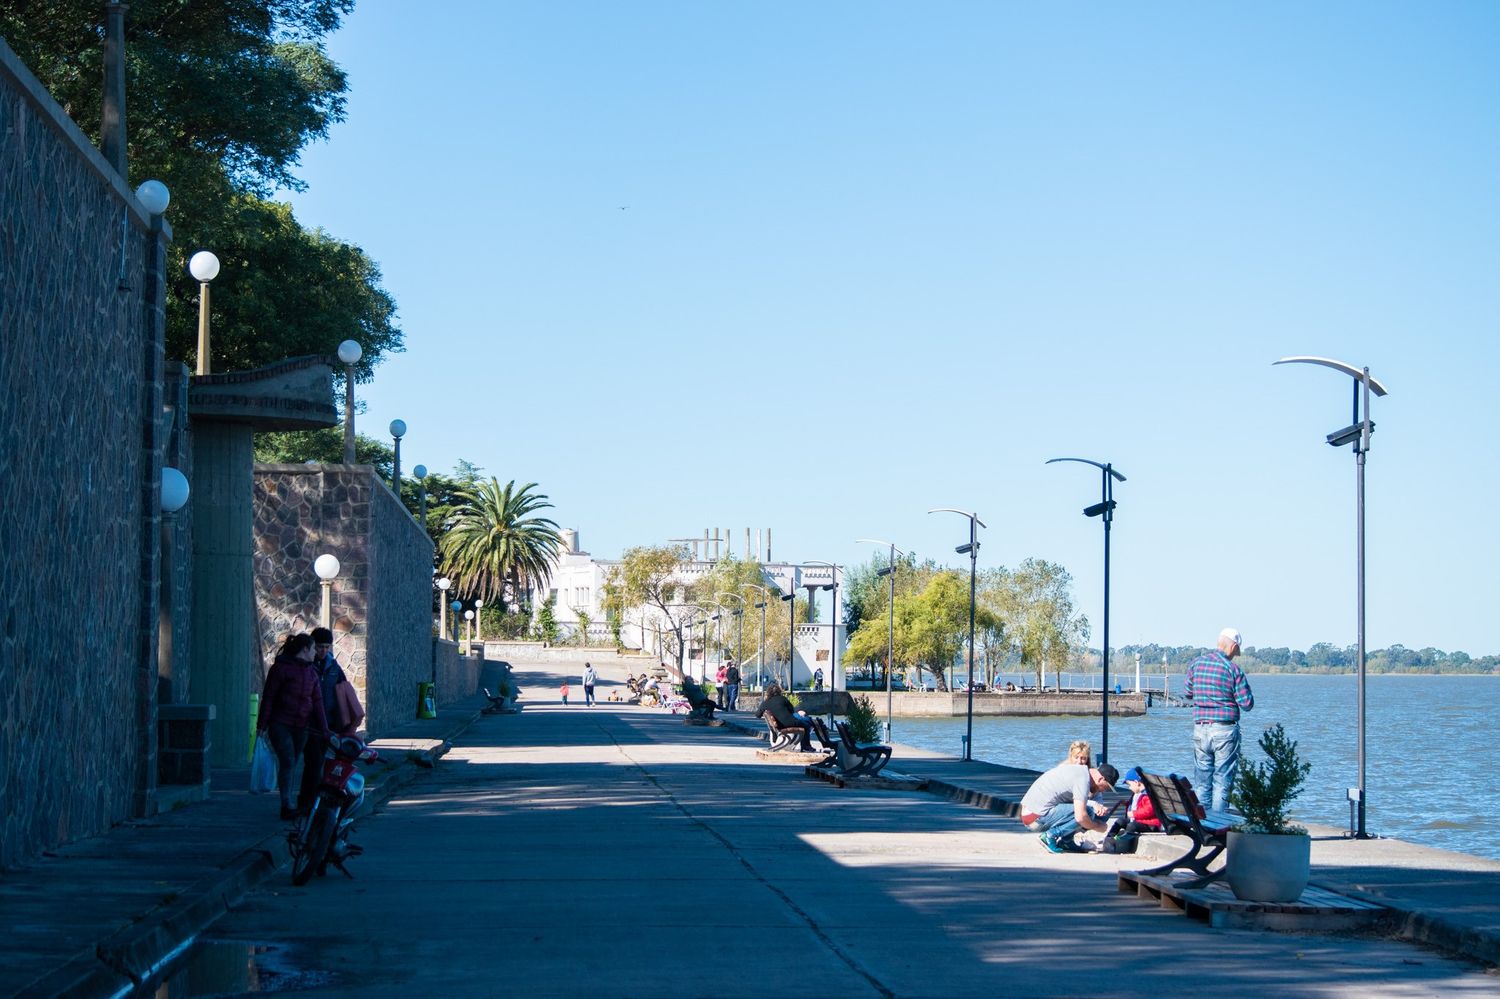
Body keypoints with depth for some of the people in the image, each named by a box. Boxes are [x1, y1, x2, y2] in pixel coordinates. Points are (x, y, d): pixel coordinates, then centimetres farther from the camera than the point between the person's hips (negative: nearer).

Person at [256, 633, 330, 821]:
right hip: (280, 725, -6)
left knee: (292, 764, 7)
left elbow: (317, 702, 11)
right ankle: (287, 805, -13)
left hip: (301, 727, 6)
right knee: (287, 762, -14)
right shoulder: (281, 668, -6)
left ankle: (287, 805, 14)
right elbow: (268, 697, -6)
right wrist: (262, 725, -9)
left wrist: (324, 731, 6)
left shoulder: (311, 672, 14)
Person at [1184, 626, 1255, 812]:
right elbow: (1247, 704, -7)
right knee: (1222, 783, 1)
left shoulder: (1197, 663, 3)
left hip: (1200, 729, 4)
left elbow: (1187, 693, 13)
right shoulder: (1233, 669, -9)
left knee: (1201, 782, 11)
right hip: (1225, 730, -4)